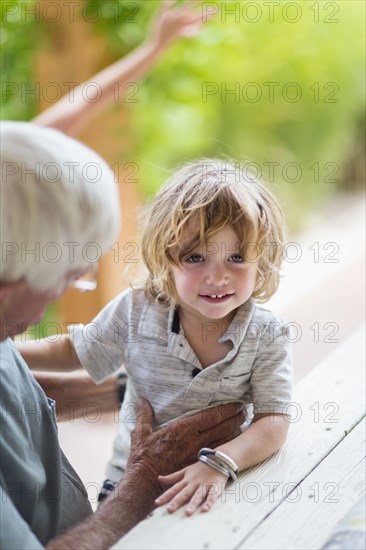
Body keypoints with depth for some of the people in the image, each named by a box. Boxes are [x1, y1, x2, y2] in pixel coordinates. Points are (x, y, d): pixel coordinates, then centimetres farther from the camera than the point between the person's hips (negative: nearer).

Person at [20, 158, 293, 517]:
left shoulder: (266, 336, -11)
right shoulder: (136, 312, -9)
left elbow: (274, 422, -17)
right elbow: (72, 351, 7)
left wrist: (219, 464, -34)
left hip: (219, 486, 0)